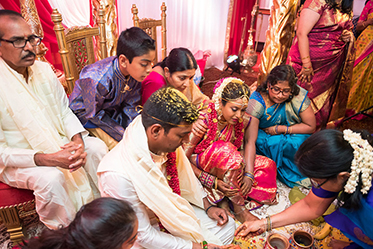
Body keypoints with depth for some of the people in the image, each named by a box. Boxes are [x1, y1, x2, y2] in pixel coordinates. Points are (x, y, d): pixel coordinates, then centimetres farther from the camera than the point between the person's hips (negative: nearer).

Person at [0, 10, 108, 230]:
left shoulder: (43, 69, -3)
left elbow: (65, 110, 4)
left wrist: (78, 140, -16)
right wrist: (47, 159, -32)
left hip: (58, 143, 6)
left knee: (97, 147, -13)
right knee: (51, 178, -32)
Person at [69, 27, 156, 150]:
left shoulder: (135, 72, -19)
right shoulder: (96, 80, -36)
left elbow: (130, 106, -7)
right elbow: (94, 115, -23)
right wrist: (125, 136, -22)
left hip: (113, 109, 6)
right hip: (86, 114, -5)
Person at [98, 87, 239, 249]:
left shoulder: (167, 143, -18)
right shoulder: (118, 175, -37)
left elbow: (185, 175, 5)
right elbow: (142, 235, -26)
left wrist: (208, 207, 2)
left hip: (174, 211, 6)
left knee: (227, 225, 3)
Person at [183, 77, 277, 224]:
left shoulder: (242, 121, -11)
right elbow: (183, 160, -26)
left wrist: (249, 175, -22)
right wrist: (213, 182, -30)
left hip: (223, 165, 6)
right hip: (198, 166, -6)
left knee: (267, 165, -6)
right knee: (225, 150, -36)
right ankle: (239, 209, -23)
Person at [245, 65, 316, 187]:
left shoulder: (298, 96, -24)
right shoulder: (257, 102, -29)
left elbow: (311, 126, -12)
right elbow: (250, 141, -37)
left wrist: (280, 129, -22)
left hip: (293, 136, 2)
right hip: (263, 135, -1)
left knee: (299, 143, -29)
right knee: (273, 143, -32)